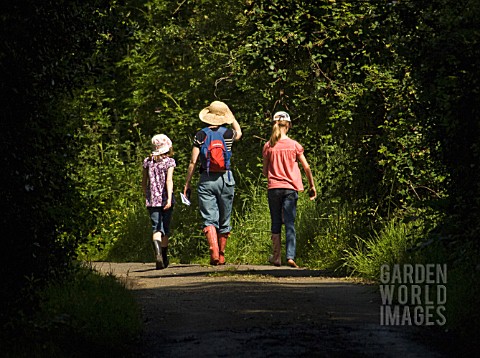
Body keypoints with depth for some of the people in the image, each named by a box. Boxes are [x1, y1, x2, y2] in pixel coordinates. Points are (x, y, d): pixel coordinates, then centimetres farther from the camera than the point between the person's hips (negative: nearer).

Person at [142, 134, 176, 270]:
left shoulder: (148, 161, 6)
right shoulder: (169, 161, -3)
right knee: (165, 228, 13)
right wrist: (169, 198, -22)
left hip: (152, 199, 1)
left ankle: (158, 254, -30)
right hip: (165, 199, -1)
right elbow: (169, 180, -15)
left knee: (156, 228, -6)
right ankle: (164, 258, 23)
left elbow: (144, 182, 11)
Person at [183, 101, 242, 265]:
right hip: (226, 178, 1)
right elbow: (239, 132, 29)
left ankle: (214, 252, -24)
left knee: (209, 219, -5)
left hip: (206, 180, -1)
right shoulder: (228, 133, 2)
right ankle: (221, 255, 20)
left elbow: (193, 162, -3)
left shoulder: (200, 135, -2)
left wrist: (187, 184, 3)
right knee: (224, 219, 13)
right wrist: (231, 116, 31)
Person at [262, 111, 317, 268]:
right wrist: (312, 186, 12)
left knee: (276, 224, 10)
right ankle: (290, 256, -14)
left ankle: (276, 257, 13)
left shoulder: (268, 146, 0)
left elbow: (265, 171, 5)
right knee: (290, 224, -2)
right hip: (290, 188, -1)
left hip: (273, 188, 1)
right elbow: (306, 167, 2)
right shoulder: (294, 145, -2)